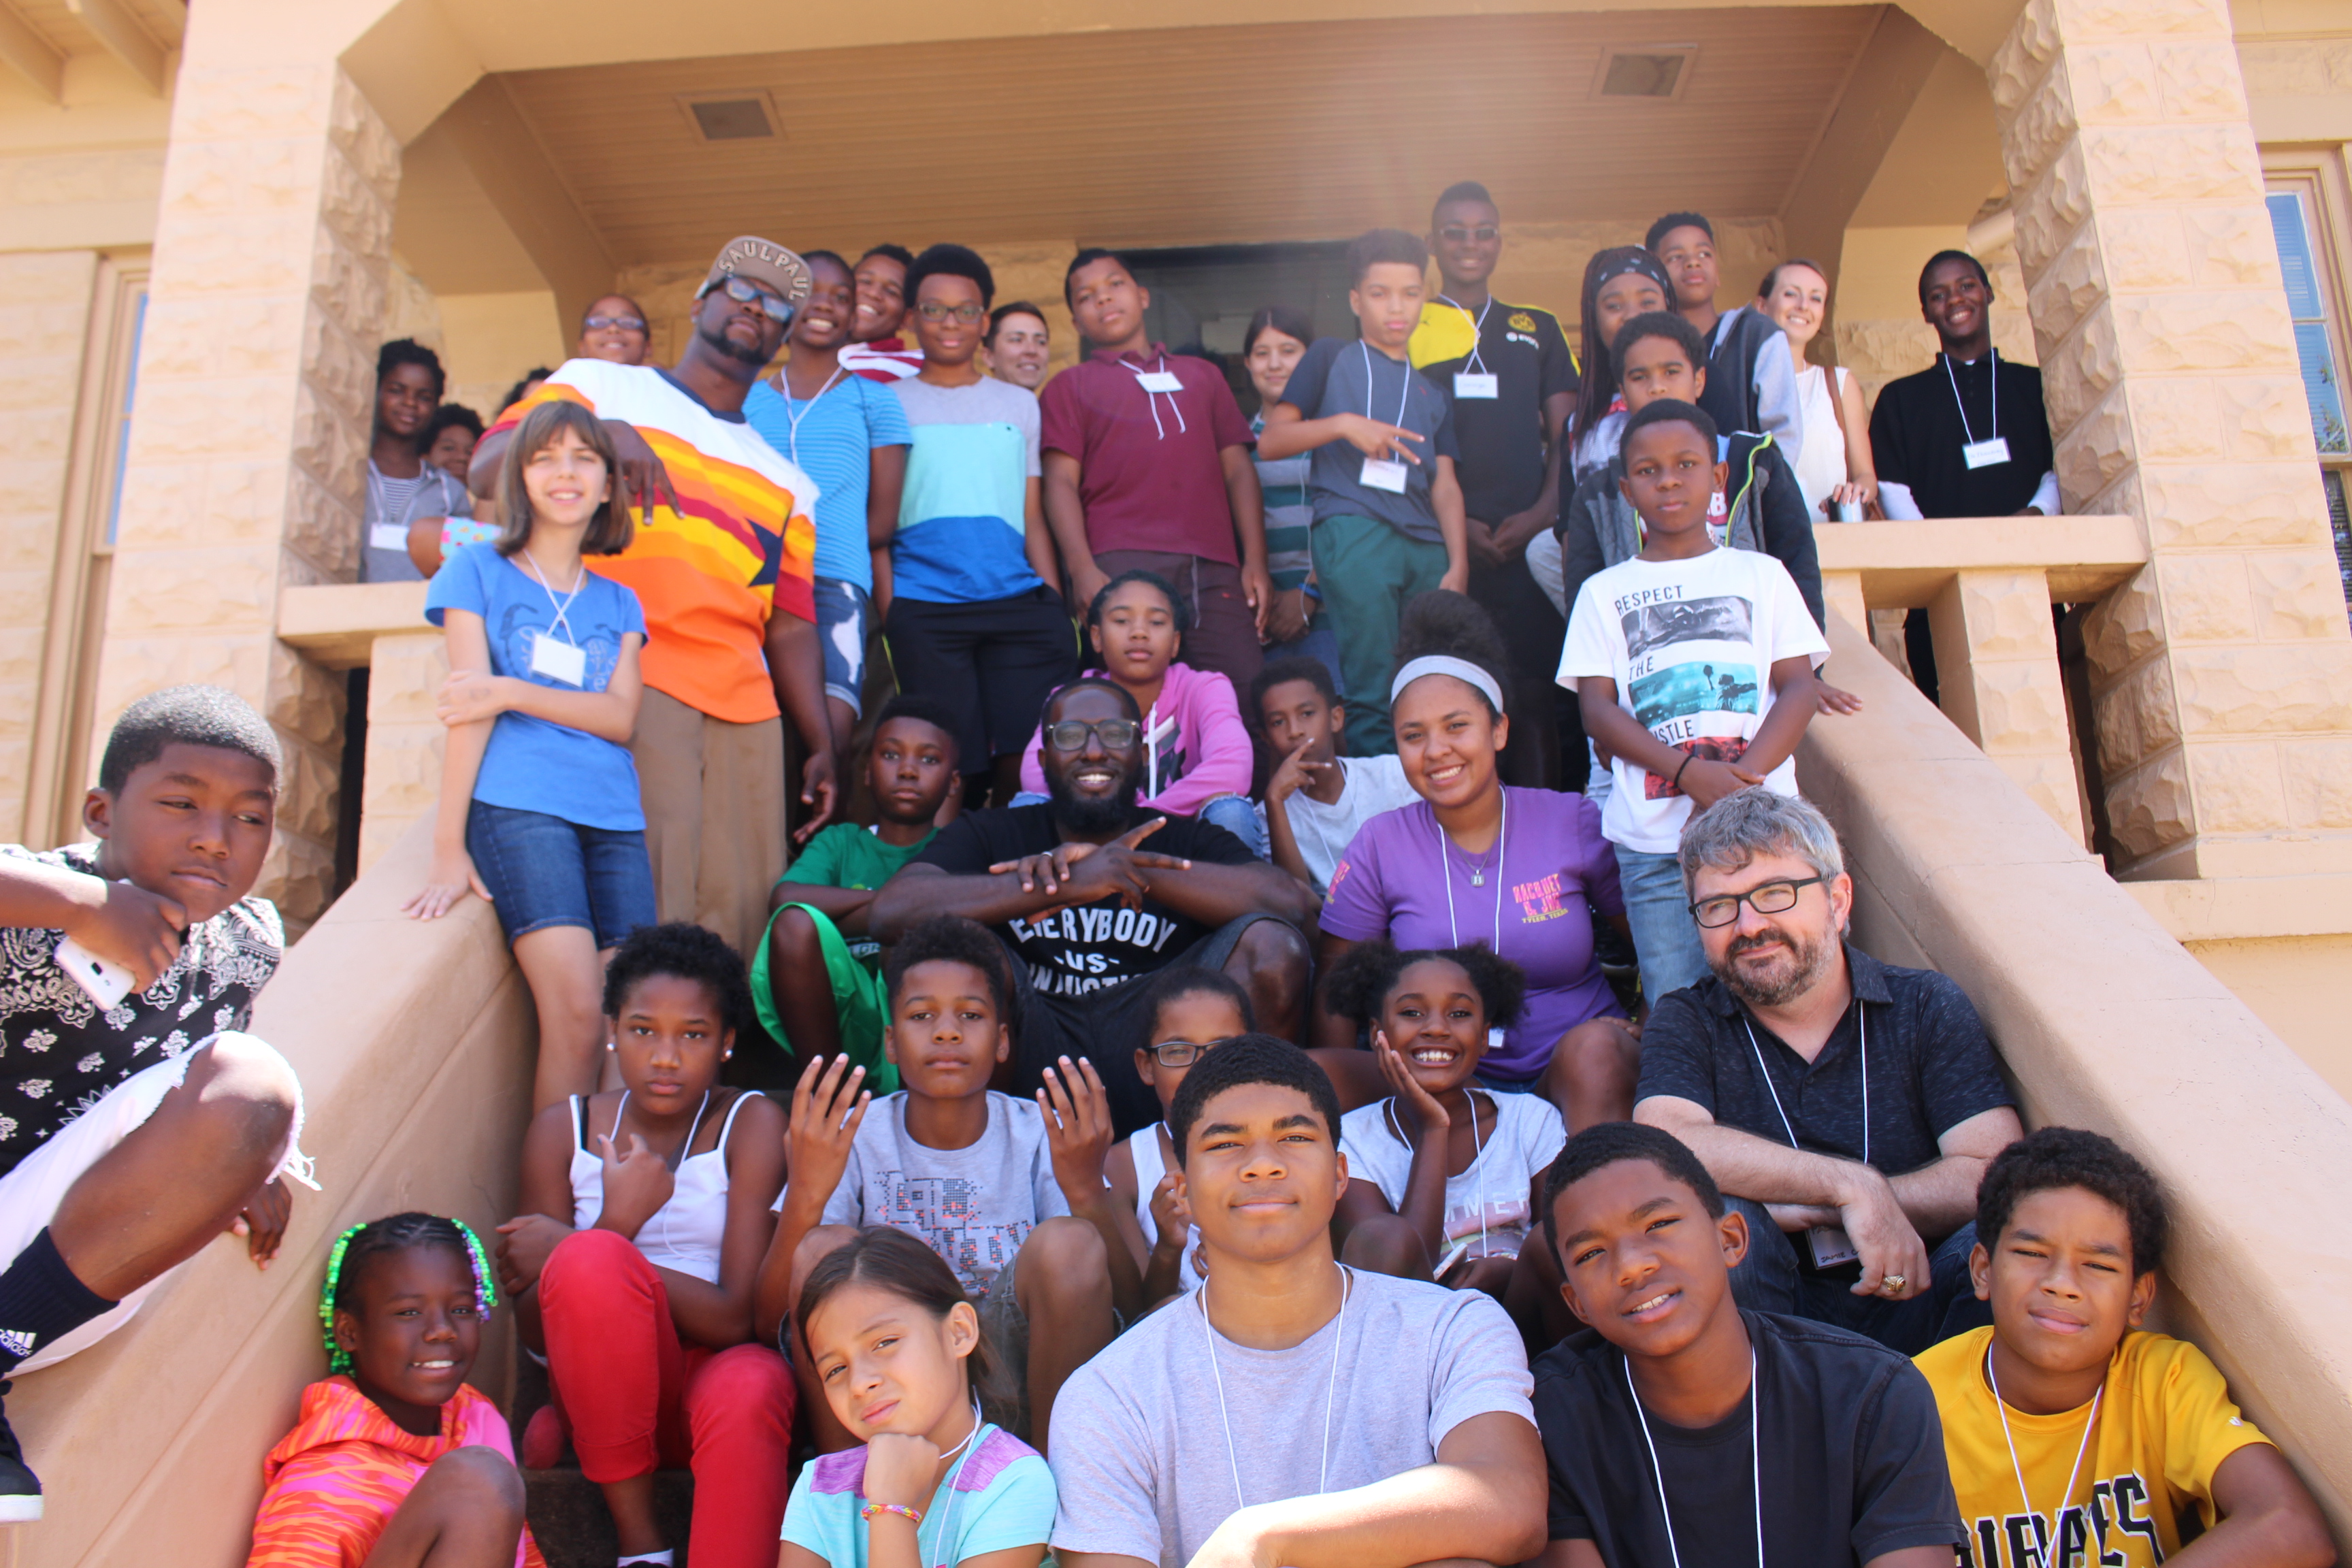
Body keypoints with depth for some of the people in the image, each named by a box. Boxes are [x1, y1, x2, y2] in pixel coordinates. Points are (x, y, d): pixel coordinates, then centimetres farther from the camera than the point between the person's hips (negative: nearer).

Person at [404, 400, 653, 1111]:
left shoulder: (618, 603, 21)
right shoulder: (479, 570, 11)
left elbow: (620, 717, 6)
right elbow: (468, 707, 1)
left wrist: (513, 692, -9)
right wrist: (449, 847, -5)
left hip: (614, 817, 4)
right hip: (516, 808, -4)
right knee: (577, 1014, -18)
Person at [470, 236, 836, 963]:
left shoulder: (785, 479, 27)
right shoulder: (600, 385, 18)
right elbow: (487, 471, 4)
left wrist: (821, 745, 7)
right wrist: (596, 433, -13)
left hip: (747, 708, 4)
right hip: (633, 682, -4)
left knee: (741, 920, -6)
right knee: (648, 915, -18)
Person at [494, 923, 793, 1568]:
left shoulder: (751, 1123, -3)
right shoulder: (562, 1131, 5)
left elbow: (737, 1316, -13)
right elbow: (538, 1333, 0)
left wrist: (569, 1251, -14)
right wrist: (616, 1225, -17)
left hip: (719, 1365, -2)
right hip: (607, 1387, 2)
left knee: (750, 1390, -38)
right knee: (592, 1259, -30)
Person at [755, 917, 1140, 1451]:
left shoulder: (1040, 1135, -2)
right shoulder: (854, 1136, -1)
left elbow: (1133, 1307, -11)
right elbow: (770, 1321, -10)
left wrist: (1088, 1191, -28)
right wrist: (805, 1196, -28)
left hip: (1014, 1393, 0)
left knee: (1068, 1244, -26)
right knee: (823, 1248, -23)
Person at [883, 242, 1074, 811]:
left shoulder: (1019, 404, 18)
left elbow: (1034, 518, 15)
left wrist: (1055, 610, 5)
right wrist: (885, 611, -3)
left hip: (1018, 604, 2)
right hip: (924, 611, -1)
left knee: (1026, 767, -7)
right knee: (949, 773, -4)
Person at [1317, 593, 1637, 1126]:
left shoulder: (1572, 822, 0)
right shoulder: (1379, 846, 1)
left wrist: (1645, 1028, -9)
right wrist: (1344, 1094, -12)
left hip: (1570, 1068, 0)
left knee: (1595, 1047, -35)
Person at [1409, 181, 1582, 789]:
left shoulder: (1538, 329, 19)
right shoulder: (1407, 329, 11)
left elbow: (1564, 433, 13)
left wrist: (1541, 513, -5)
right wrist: (1453, 521, -9)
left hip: (1529, 538, 2)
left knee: (1534, 693, 0)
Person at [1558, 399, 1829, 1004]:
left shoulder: (1761, 574, 14)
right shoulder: (1604, 592, 13)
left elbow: (1799, 687, 5)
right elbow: (1597, 710, 2)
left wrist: (1742, 781, -12)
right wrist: (1693, 775, -13)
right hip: (1655, 839, 0)